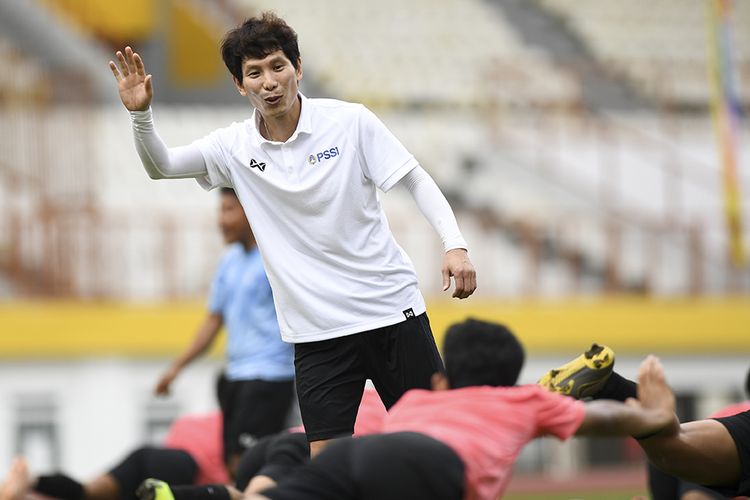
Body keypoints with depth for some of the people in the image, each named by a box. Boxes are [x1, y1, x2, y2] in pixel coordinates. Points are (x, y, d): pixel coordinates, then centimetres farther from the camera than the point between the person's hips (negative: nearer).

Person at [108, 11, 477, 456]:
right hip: (318, 331, 2)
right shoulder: (235, 147, 1)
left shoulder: (351, 122, -6)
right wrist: (141, 114, -19)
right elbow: (161, 166, 0)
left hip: (391, 309, -2)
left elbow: (416, 181, -2)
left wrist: (455, 245, -15)